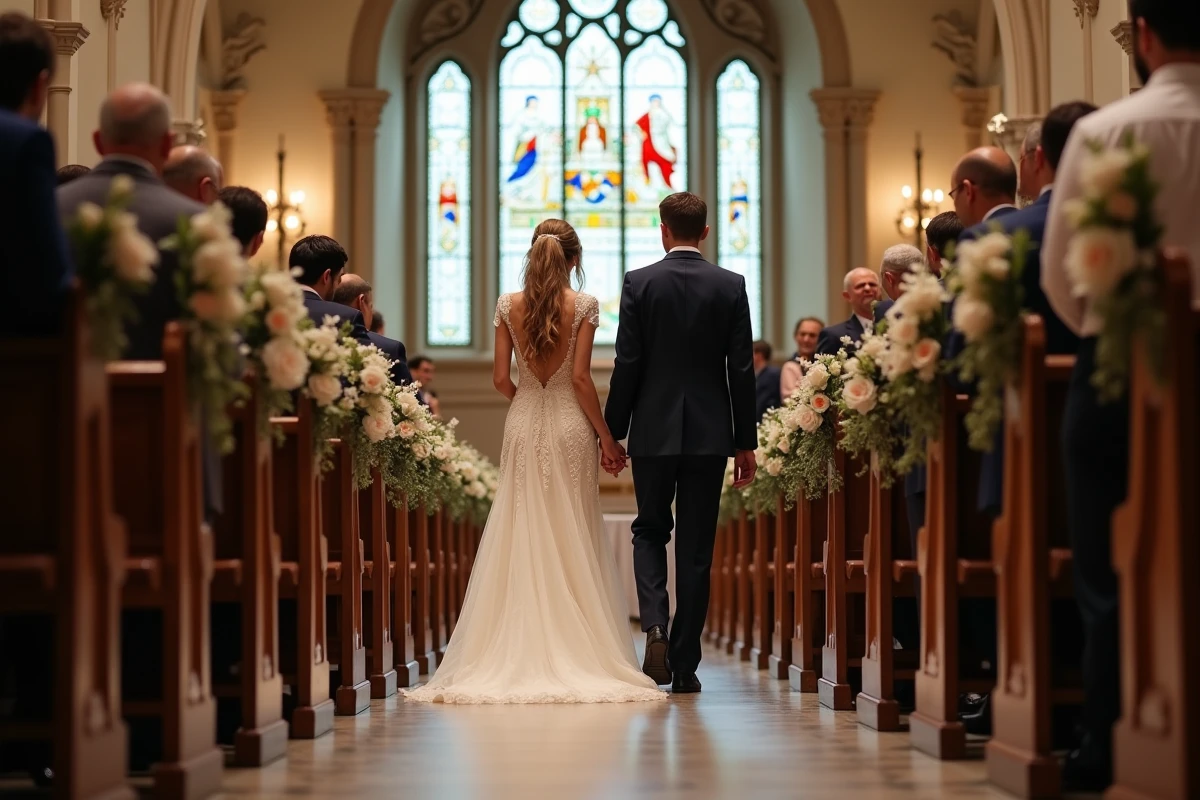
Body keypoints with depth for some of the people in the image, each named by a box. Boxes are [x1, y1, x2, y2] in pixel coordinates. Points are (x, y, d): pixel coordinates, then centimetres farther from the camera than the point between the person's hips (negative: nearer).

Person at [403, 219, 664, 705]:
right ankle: (575, 659, 2)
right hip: (570, 428, -2)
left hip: (523, 426, 2)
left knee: (520, 539, 5)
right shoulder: (584, 306, -6)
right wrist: (606, 437, -1)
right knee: (572, 541, 3)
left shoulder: (508, 306, 1)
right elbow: (581, 379, -9)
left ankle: (521, 656, 3)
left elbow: (500, 378, 1)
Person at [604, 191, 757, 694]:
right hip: (710, 434, 1)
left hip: (653, 431, -1)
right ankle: (684, 664, 8)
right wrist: (746, 442, 6)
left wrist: (612, 433, 3)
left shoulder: (639, 283, -4)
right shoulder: (731, 286, -1)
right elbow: (741, 370, 0)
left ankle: (655, 626, -8)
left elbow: (626, 365, -5)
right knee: (696, 547, 6)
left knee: (650, 531, 16)